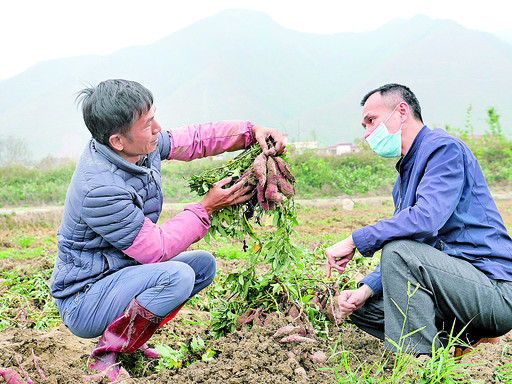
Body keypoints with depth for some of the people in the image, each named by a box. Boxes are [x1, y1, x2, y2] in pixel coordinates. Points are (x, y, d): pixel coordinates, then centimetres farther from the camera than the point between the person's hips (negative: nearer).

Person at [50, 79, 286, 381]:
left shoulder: (141, 146, -7)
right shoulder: (99, 189, -32)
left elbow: (194, 138, 6)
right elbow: (156, 248, -24)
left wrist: (252, 131, -7)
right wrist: (206, 208, -16)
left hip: (120, 274, 9)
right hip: (83, 303, -9)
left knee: (203, 264, 9)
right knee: (177, 275, -30)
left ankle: (129, 341, 8)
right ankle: (106, 358, -12)